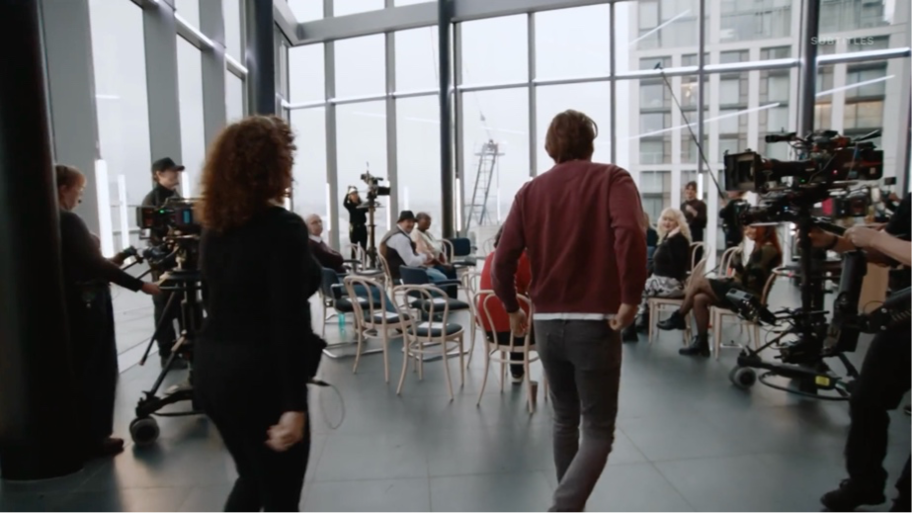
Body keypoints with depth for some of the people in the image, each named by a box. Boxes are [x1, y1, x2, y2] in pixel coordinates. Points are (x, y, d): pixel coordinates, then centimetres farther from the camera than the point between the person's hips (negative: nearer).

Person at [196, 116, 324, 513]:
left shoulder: (215, 225, 6)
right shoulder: (284, 227, -17)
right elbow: (289, 322, -22)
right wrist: (294, 404, -21)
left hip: (211, 368, 8)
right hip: (259, 376, -8)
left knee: (253, 478, 26)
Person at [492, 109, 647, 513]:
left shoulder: (531, 191, 7)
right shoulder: (611, 179, -2)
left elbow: (503, 259, 1)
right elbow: (630, 235, -23)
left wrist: (512, 308, 14)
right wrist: (630, 299, -15)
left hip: (546, 323, 4)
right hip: (594, 323, -4)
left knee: (565, 419, 22)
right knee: (598, 430, 6)